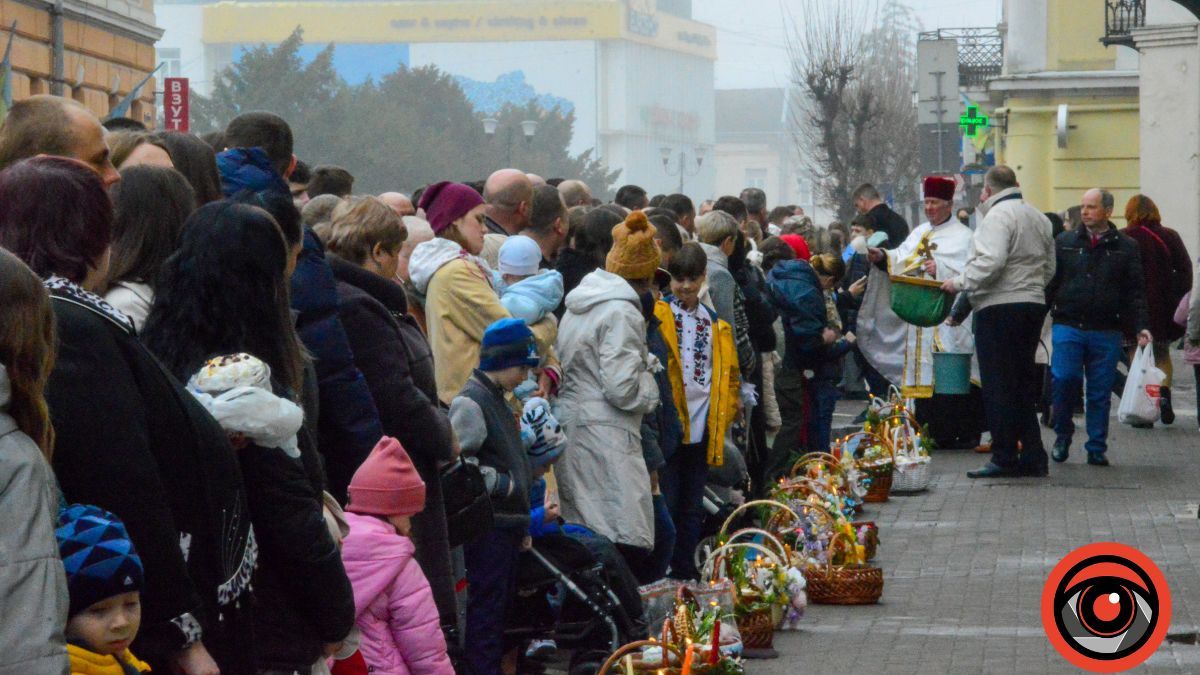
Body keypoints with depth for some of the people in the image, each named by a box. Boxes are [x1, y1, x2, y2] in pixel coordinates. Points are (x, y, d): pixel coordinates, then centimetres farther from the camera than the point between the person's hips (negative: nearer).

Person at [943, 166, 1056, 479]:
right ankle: (1032, 456, 12)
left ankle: (1004, 458, -4)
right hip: (1034, 304, 9)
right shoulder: (1038, 218, 18)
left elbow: (990, 262, -22)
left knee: (998, 386, -4)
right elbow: (1049, 268, 19)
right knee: (1024, 383, 13)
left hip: (1000, 308, -8)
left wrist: (960, 283, -12)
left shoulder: (998, 215, -11)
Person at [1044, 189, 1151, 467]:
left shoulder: (1126, 248, 8)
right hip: (1068, 327, 0)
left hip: (1106, 332, 0)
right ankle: (1063, 434, 9)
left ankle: (1097, 449, 12)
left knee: (1100, 392, 3)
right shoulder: (1065, 243, 10)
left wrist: (1141, 326, -6)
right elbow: (1049, 283, 10)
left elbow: (1135, 292, 5)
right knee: (1065, 379, -13)